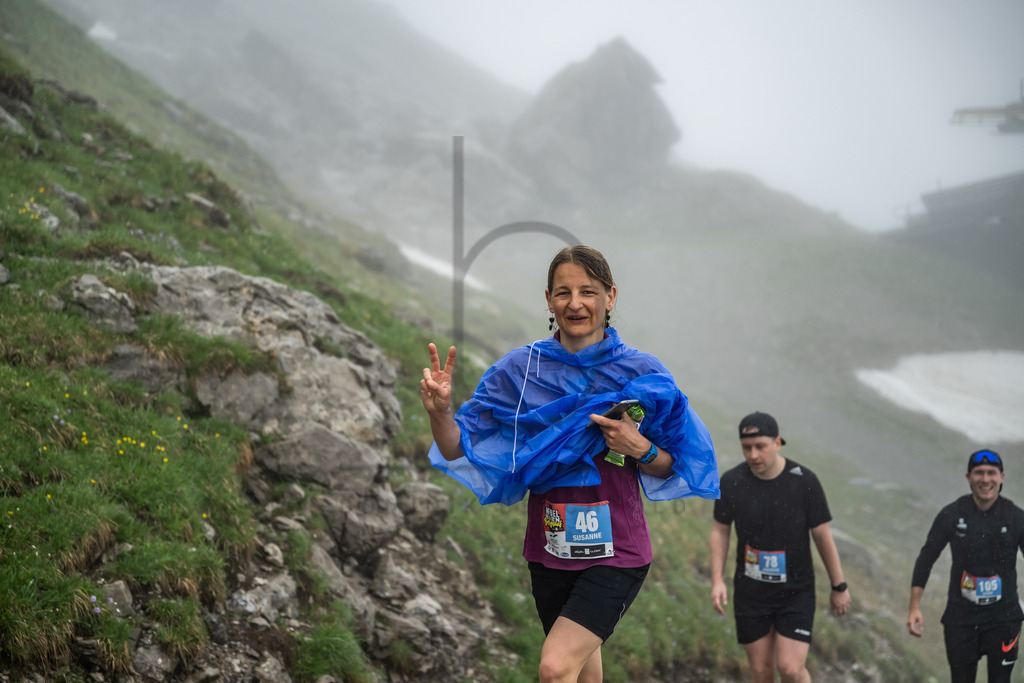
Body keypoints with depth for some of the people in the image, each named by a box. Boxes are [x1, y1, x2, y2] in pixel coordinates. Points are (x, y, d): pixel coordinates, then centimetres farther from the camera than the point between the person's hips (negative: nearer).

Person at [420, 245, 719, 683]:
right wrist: (440, 412, -21)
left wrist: (641, 449, -17)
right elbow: (463, 451, -2)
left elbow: (675, 466, 2)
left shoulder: (641, 373, -4)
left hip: (616, 552, -3)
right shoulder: (520, 368, -1)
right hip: (550, 549, 3)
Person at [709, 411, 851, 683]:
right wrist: (717, 581, -11)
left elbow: (823, 536, -8)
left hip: (796, 592, -2)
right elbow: (719, 531, 0)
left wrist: (839, 588, -1)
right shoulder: (731, 481, -14)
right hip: (751, 592, 2)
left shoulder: (805, 481, -19)